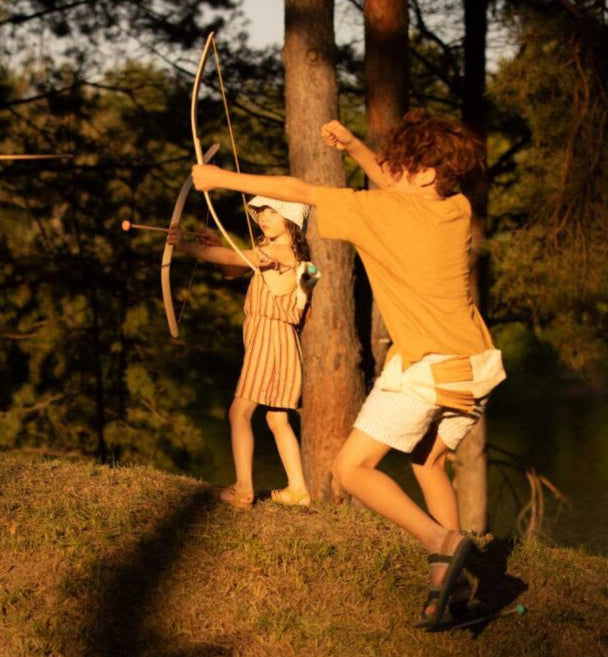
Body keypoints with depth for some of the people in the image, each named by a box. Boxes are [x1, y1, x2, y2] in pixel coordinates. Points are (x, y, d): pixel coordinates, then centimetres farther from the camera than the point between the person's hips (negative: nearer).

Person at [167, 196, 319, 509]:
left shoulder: (283, 251, -13)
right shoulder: (273, 250, 17)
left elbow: (234, 258, -21)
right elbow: (233, 270, 18)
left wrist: (186, 245, -17)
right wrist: (215, 245, 0)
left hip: (270, 337, -10)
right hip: (268, 339, 10)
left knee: (240, 411, -10)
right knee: (277, 418, 12)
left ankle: (243, 490, -13)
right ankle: (297, 489, 14)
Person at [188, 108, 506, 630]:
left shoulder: (381, 211, -13)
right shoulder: (459, 210, 4)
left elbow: (299, 191, -5)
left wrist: (222, 178, 4)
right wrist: (354, 148, 18)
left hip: (423, 368, -7)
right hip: (475, 369, 7)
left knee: (352, 468, 0)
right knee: (429, 464, 22)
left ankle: (443, 541, -14)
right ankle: (449, 587, 16)